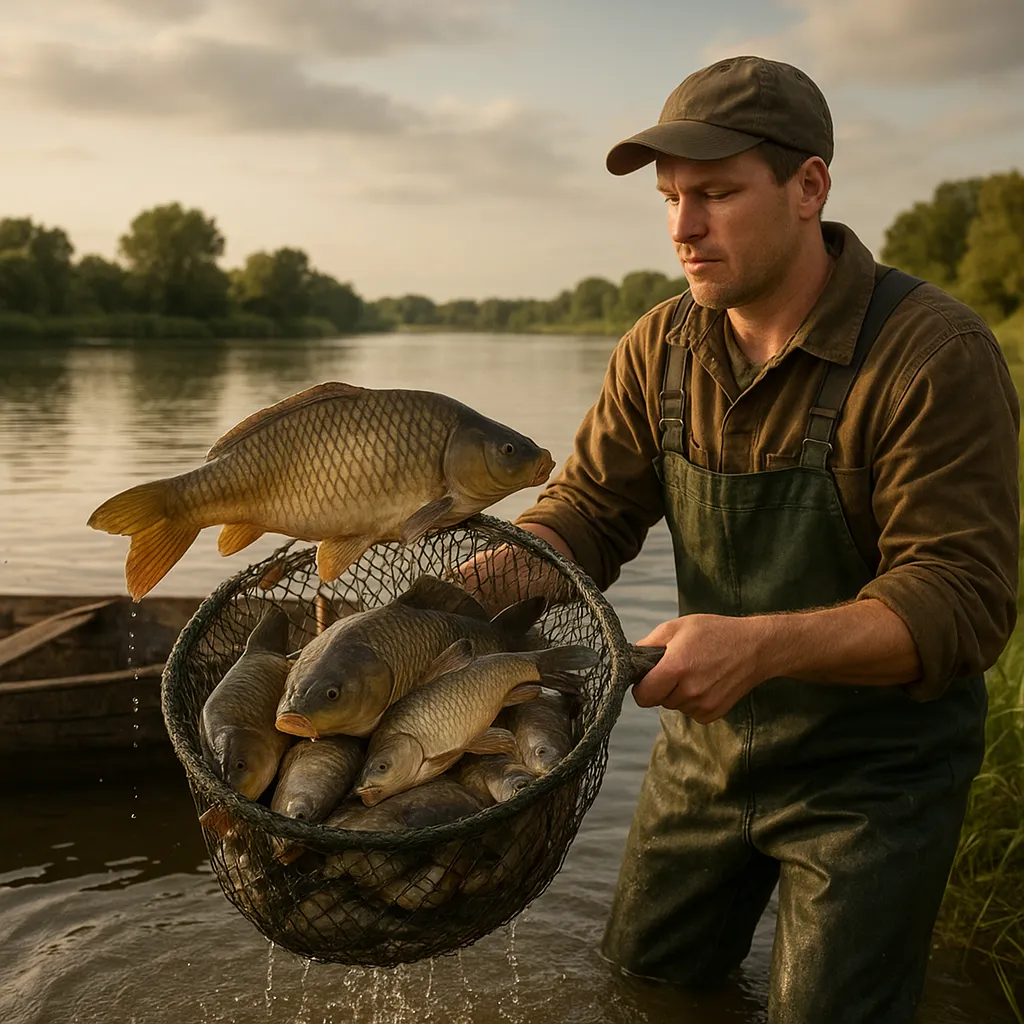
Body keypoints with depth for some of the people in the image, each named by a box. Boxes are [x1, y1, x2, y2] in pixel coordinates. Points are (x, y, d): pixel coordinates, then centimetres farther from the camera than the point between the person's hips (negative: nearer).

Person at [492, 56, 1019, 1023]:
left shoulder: (935, 352, -23)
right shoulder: (659, 351, -4)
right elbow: (587, 509, -3)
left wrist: (763, 644, -42)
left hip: (874, 770, -5)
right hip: (707, 746, 6)